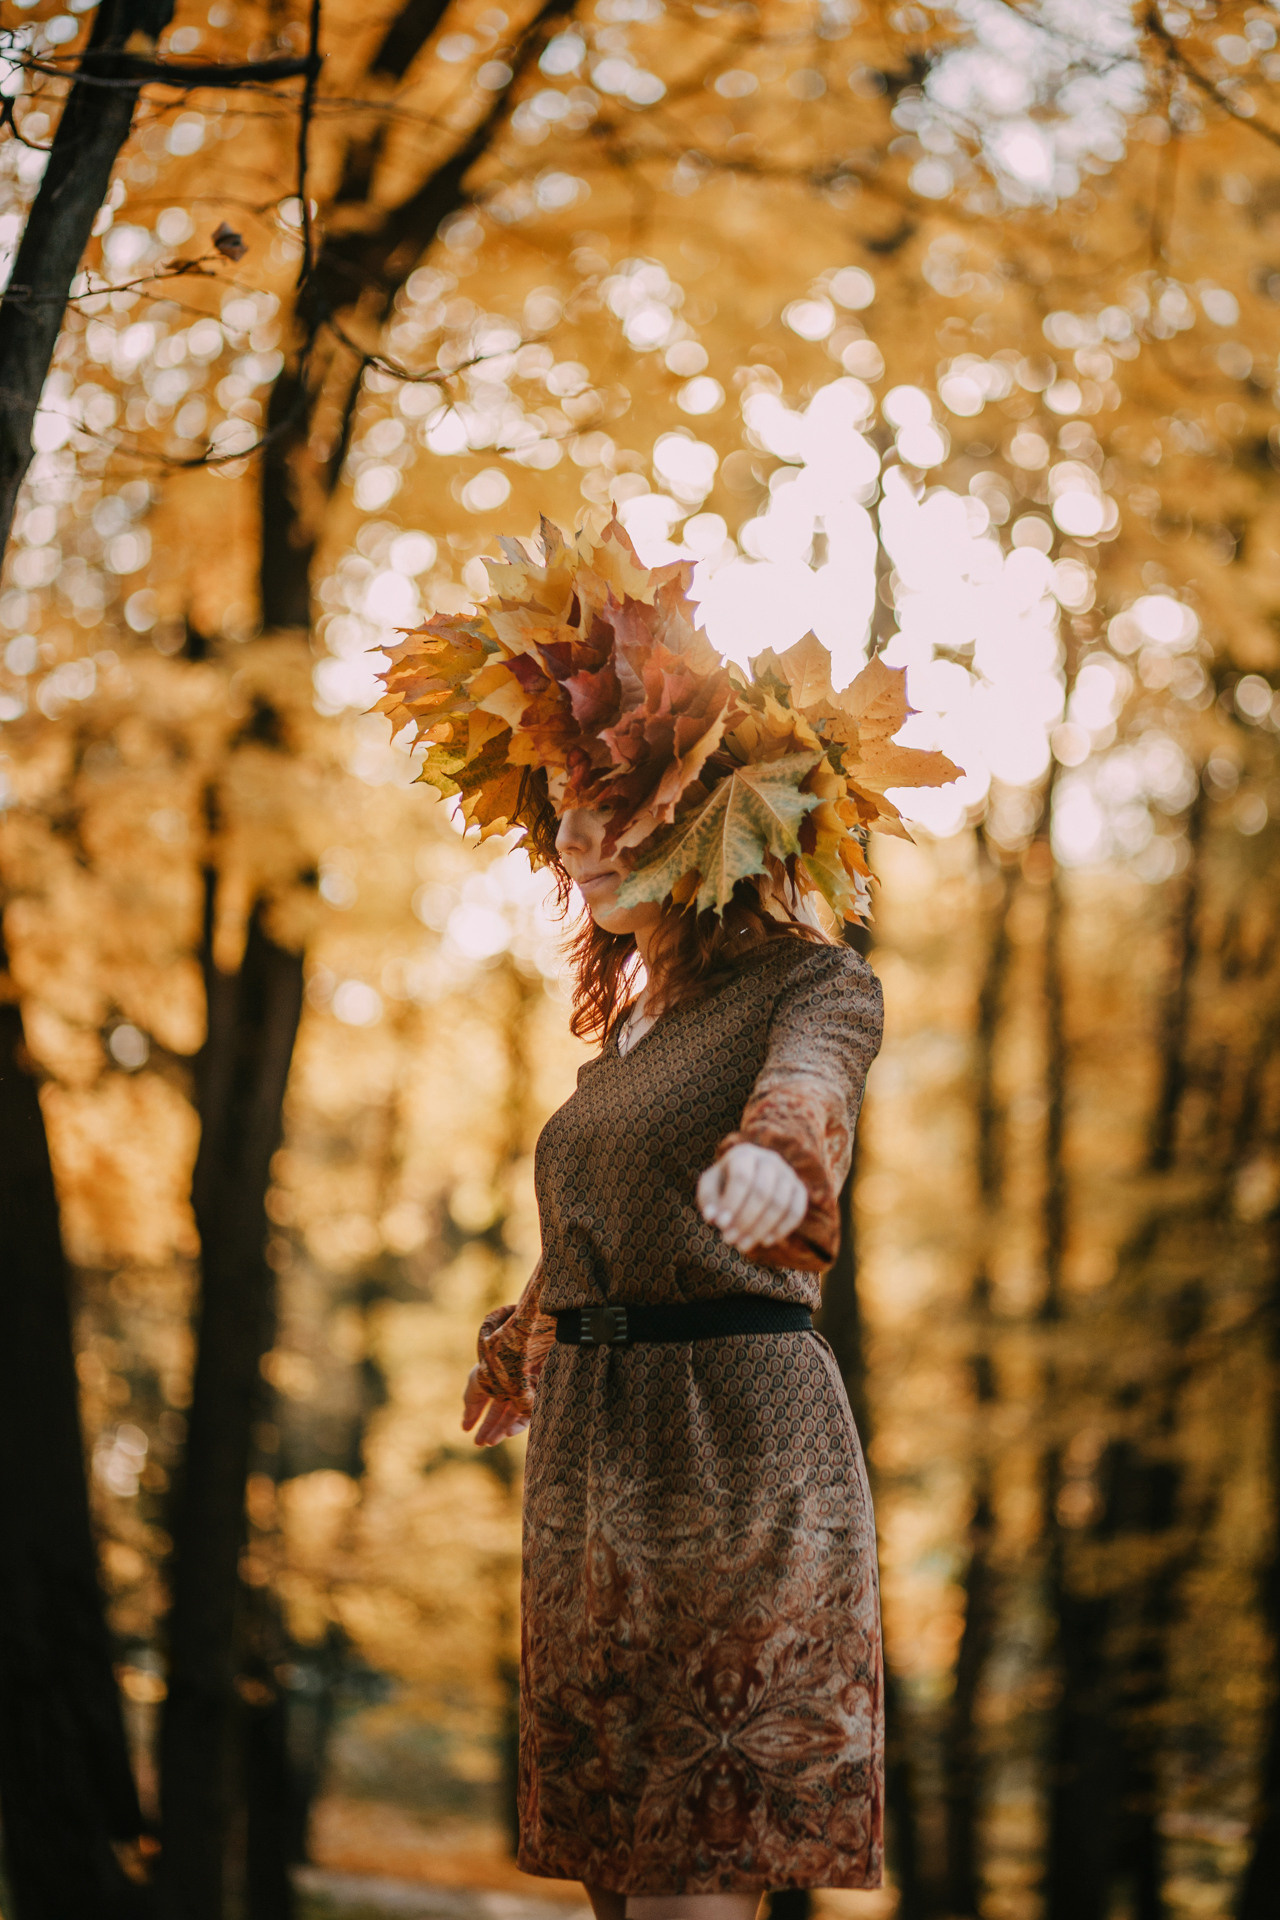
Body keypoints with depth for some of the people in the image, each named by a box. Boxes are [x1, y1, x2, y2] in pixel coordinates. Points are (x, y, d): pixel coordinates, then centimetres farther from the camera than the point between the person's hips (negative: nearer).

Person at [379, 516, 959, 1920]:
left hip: (732, 1439, -8)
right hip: (592, 1457, 8)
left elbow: (806, 1084, -30)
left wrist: (776, 1152, -52)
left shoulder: (817, 990, -6)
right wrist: (521, 1343, 44)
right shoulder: (637, 1019, 17)